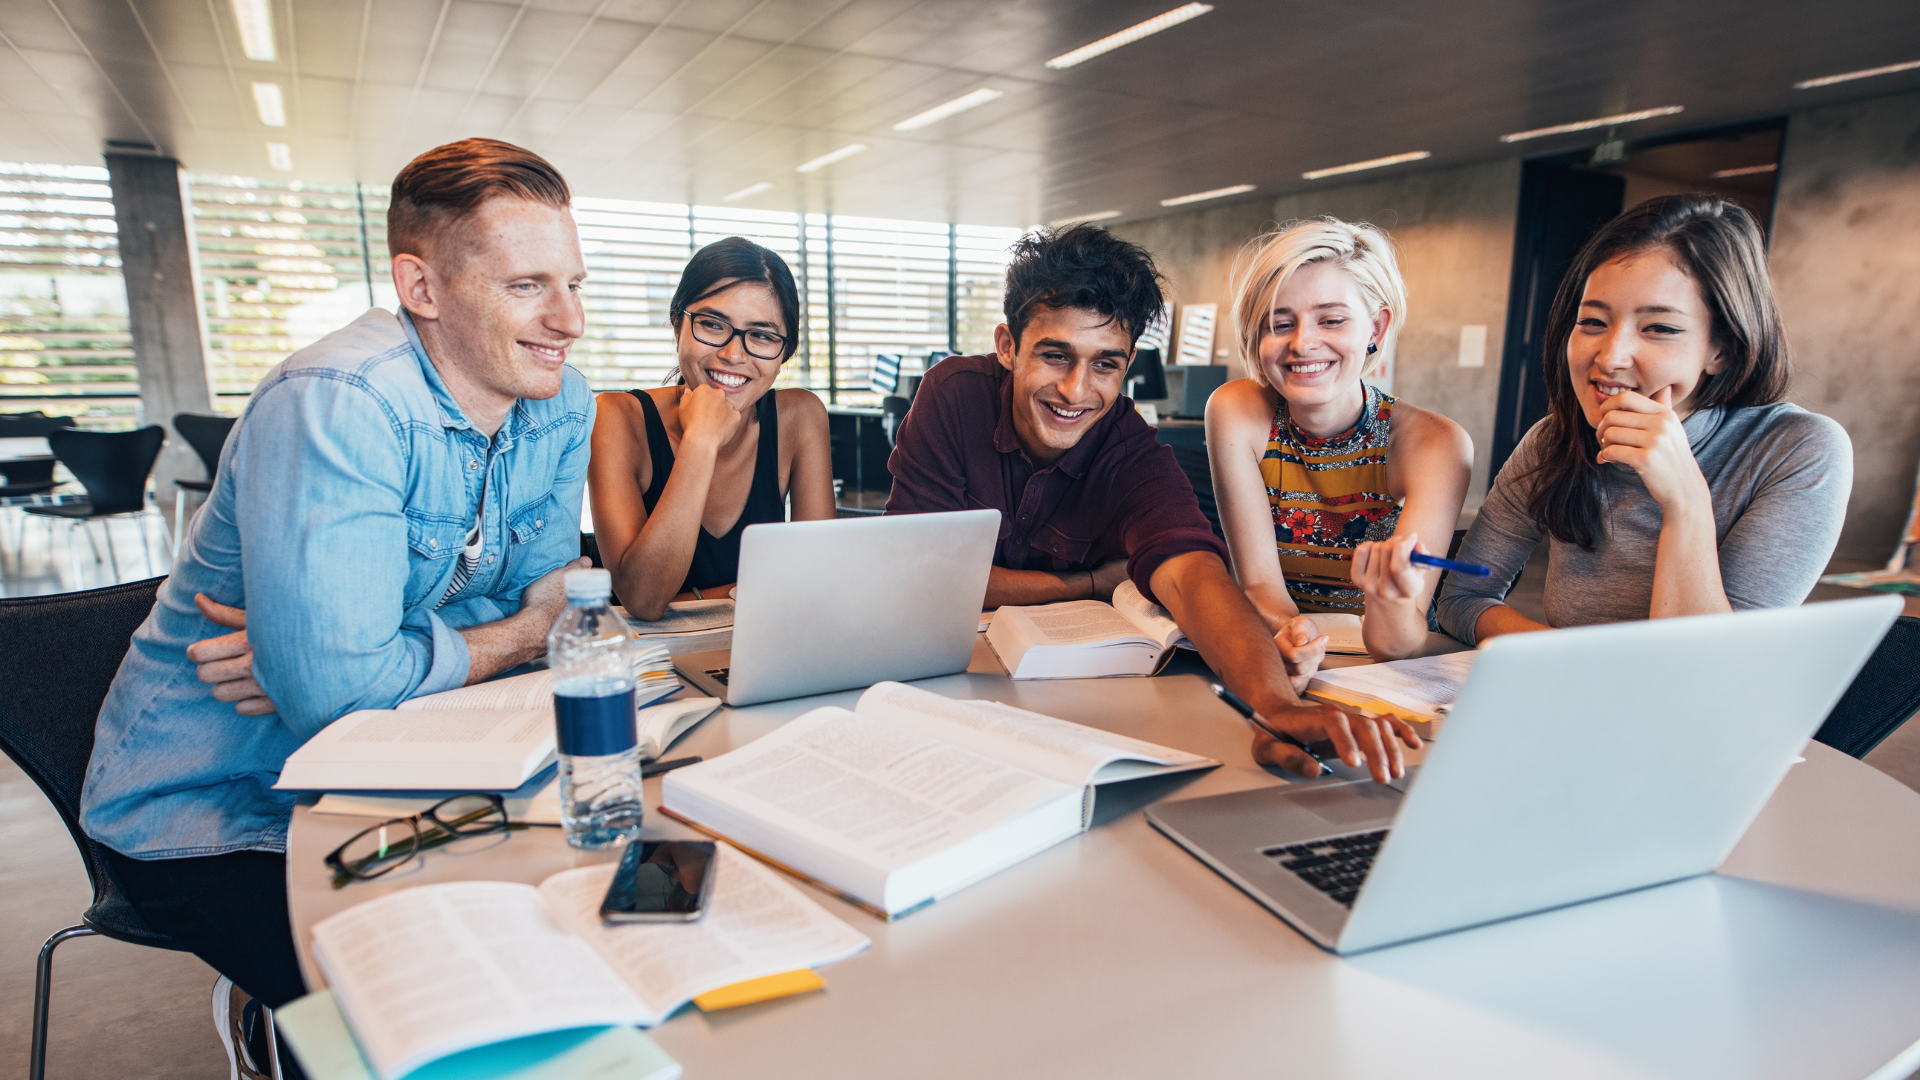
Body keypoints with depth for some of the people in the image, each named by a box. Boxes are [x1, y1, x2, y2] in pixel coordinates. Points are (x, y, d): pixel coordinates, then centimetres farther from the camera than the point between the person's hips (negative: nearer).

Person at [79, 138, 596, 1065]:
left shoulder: (560, 404, -5)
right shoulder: (336, 404, -27)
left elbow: (543, 601, -2)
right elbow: (338, 692, -32)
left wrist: (329, 645, -18)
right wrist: (511, 638, -15)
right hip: (211, 805, -6)